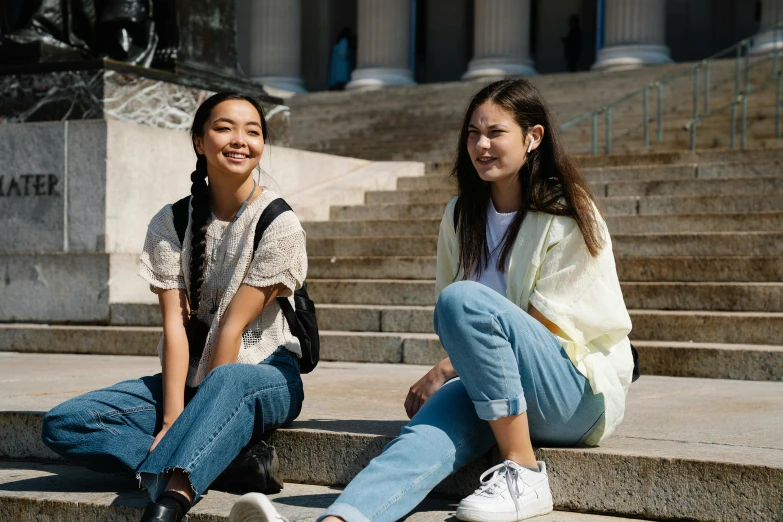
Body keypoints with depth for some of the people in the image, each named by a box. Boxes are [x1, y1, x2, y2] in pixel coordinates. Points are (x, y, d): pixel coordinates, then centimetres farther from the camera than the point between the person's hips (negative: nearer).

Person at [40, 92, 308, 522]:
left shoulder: (279, 225, -9)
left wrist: (200, 414, -18)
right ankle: (230, 460, -26)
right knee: (63, 424, -16)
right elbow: (175, 325, -8)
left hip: (266, 378, -5)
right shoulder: (171, 224, 1)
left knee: (228, 383, -42)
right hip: (191, 378, 5)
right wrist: (172, 418, -20)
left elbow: (233, 326, -15)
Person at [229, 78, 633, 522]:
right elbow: (459, 330, 15)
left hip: (583, 391, -4)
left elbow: (543, 330, -9)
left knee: (463, 300, -29)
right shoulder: (462, 216, 14)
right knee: (431, 430, -30)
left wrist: (444, 373, -13)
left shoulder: (569, 218, -3)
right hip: (499, 389, 4)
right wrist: (444, 376, -6)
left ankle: (524, 475, -26)